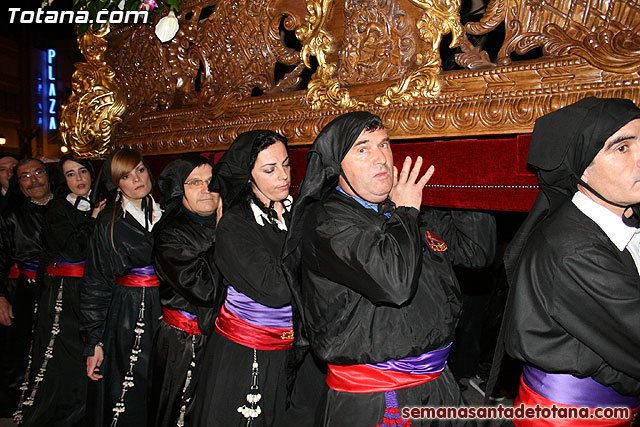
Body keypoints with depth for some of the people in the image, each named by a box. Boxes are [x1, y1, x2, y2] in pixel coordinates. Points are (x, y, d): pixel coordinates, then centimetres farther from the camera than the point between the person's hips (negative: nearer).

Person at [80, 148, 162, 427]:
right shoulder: (108, 223, 1)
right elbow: (96, 285, 1)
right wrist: (94, 341, -3)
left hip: (166, 311, 2)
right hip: (126, 317, -2)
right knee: (126, 397, 1)